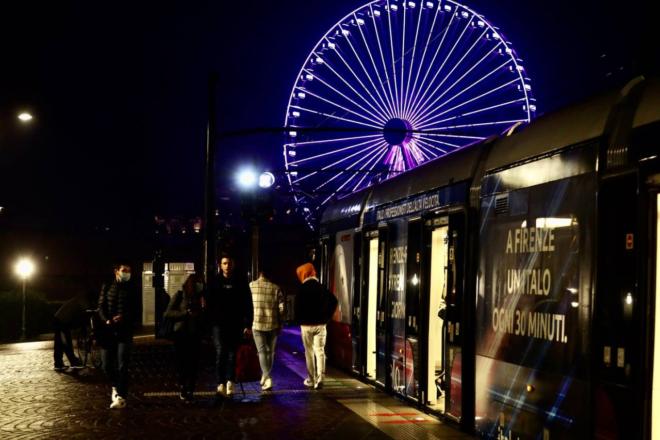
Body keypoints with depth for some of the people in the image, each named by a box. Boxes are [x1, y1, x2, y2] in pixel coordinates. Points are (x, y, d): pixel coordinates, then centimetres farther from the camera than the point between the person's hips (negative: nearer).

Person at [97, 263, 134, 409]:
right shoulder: (107, 287, 10)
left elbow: (136, 311, 0)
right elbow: (101, 307, 3)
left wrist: (123, 318, -18)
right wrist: (107, 320, -15)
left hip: (125, 332, -2)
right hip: (108, 331, 2)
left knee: (122, 365, -9)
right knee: (107, 364, 5)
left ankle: (121, 397, -7)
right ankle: (116, 386, 33)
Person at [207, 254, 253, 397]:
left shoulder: (241, 283, 6)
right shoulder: (215, 283, 7)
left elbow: (248, 305, 4)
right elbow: (209, 304, 9)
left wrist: (247, 324, -3)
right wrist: (208, 323, 2)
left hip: (236, 325, 1)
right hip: (219, 324, -1)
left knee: (232, 353, 2)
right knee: (221, 352, -11)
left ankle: (230, 382, 2)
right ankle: (221, 384, -14)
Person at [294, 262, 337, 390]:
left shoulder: (302, 289, -9)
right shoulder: (322, 288, 3)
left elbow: (298, 307, -12)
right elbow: (333, 301, 0)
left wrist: (299, 321, 3)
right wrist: (327, 317, 6)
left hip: (306, 325, -2)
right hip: (321, 324, 2)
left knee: (309, 352, 10)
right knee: (320, 351, 3)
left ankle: (311, 380, 16)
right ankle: (320, 377, -14)